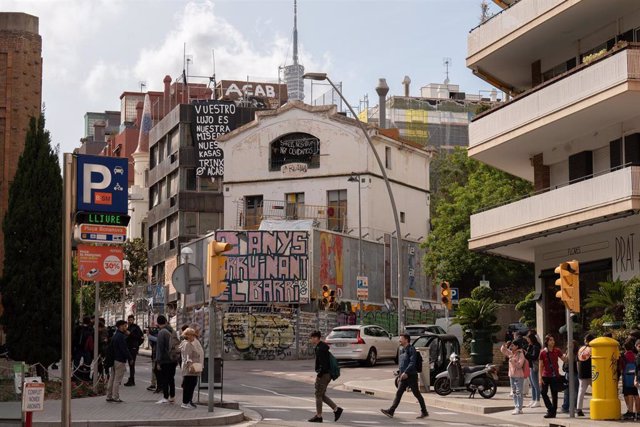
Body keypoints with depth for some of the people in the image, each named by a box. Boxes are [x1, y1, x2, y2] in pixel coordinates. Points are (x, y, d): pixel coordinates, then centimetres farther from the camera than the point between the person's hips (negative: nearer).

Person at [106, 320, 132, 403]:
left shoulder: (115, 336, 14)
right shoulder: (121, 336, -17)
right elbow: (124, 349, -19)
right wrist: (130, 358, -11)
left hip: (114, 359, 10)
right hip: (120, 360, -10)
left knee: (112, 378, 13)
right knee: (117, 380, -5)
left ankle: (109, 396, 16)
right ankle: (115, 397, -2)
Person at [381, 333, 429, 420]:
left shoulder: (411, 349, -11)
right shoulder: (402, 350, 15)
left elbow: (412, 362, -20)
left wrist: (406, 372, -27)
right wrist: (401, 373, 17)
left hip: (411, 376, -8)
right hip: (404, 377, 8)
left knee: (417, 394, 1)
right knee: (398, 394, -1)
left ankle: (424, 412, 11)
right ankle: (391, 411, -7)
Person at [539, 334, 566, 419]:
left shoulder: (557, 351, -1)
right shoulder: (543, 352, -4)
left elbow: (564, 359, -2)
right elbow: (541, 366, -3)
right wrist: (540, 377, -7)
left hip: (554, 376, 0)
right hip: (545, 376, 0)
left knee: (554, 394, 3)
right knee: (544, 392, -5)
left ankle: (553, 412, 10)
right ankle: (551, 409, 8)